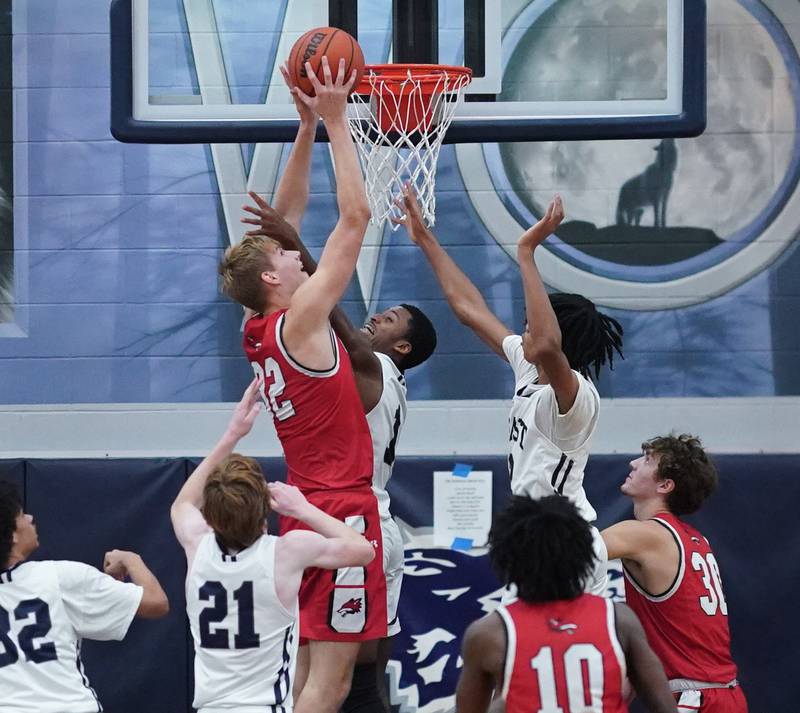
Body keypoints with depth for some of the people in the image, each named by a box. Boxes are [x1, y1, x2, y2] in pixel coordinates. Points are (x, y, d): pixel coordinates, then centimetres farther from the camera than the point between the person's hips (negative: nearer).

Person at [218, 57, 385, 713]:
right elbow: (355, 217, -14)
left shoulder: (260, 333, 9)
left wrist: (307, 130, 15)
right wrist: (335, 123, -9)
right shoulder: (300, 321, -12)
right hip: (341, 507, -9)